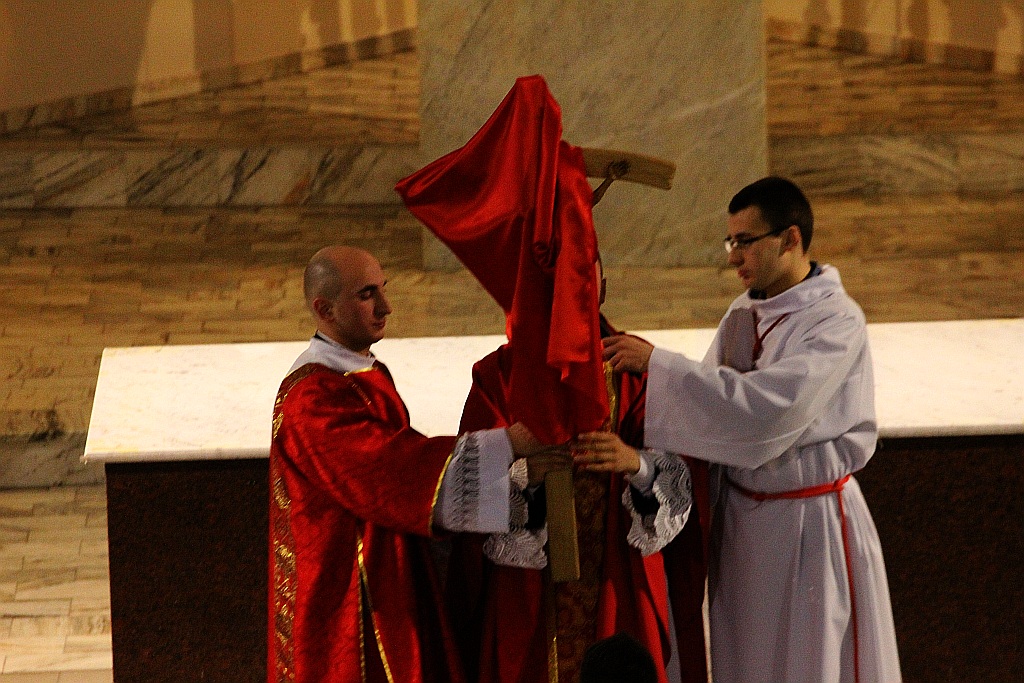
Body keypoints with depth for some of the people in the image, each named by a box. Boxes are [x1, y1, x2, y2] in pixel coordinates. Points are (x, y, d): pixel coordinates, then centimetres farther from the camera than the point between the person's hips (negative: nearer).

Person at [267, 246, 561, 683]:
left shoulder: (371, 377, 12)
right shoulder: (313, 397, -20)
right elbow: (395, 468, -27)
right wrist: (510, 443, -27)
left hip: (388, 589, 9)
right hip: (345, 596, -9)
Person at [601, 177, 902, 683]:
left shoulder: (837, 323, -17)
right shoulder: (743, 314, 5)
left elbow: (764, 408, -29)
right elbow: (717, 407, 5)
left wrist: (657, 364, -27)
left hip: (811, 526, -6)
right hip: (741, 520, 7)